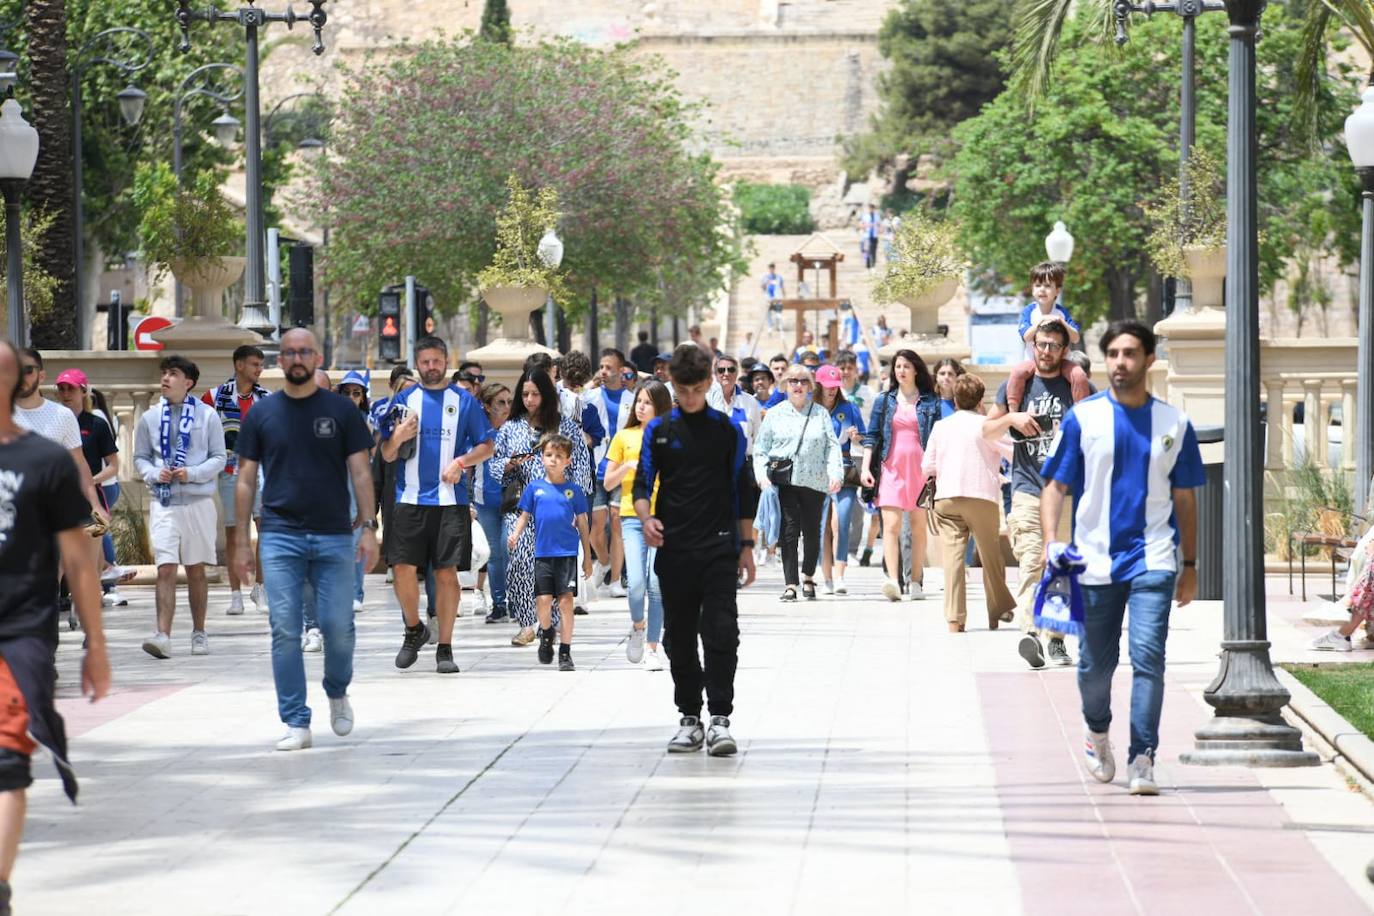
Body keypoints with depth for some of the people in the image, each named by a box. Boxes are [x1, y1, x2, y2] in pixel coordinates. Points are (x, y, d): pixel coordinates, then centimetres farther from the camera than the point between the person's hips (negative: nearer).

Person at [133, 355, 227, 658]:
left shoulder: (207, 415, 1)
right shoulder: (150, 417, 7)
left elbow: (219, 458, 2)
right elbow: (140, 457, 13)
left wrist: (192, 473, -14)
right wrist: (155, 473, -8)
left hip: (198, 501, 0)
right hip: (164, 503, 0)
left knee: (196, 571, 10)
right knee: (166, 569, -11)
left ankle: (199, 633, 21)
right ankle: (163, 635, -18)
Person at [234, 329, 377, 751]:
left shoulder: (342, 410, 5)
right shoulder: (262, 414, 8)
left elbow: (360, 472, 4)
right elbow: (246, 480, 10)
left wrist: (368, 526, -5)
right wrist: (242, 540, 5)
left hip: (334, 536, -1)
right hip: (280, 537, 1)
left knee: (337, 626, -4)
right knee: (285, 630, -4)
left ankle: (337, 693, 26)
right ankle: (296, 724, 1)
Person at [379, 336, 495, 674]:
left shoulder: (464, 401, 6)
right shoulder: (404, 400, 9)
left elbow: (486, 445, 7)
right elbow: (387, 455, 9)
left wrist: (462, 462, -10)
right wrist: (398, 437, -12)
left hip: (450, 499, -1)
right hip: (410, 500, 1)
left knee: (447, 571, -2)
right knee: (404, 569, -5)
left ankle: (445, 649, 6)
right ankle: (414, 629, 20)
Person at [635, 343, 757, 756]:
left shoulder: (728, 430, 6)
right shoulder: (658, 430, 7)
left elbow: (741, 491, 9)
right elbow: (643, 482, 5)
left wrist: (745, 547, 6)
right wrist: (646, 518, -16)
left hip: (718, 548, -1)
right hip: (673, 549, 2)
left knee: (721, 632, -10)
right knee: (679, 636, 6)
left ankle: (720, 719, -9)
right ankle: (689, 718, 15)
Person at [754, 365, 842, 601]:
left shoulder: (820, 413, 13)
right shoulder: (775, 414, 11)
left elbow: (832, 446, 7)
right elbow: (761, 449, 9)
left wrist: (835, 473, -7)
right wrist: (762, 475, -7)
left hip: (815, 482, 1)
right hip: (784, 481, -1)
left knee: (812, 531, 4)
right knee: (789, 530, -9)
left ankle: (808, 577, 25)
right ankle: (790, 584, -8)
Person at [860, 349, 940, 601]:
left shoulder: (930, 402, 7)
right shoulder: (885, 400, 11)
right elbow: (872, 436, 10)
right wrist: (866, 468, 0)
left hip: (921, 470, 0)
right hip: (892, 469, 0)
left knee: (919, 526, 4)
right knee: (891, 525, -13)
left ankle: (916, 582, 11)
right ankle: (892, 581, -24)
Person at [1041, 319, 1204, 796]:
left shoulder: (1174, 424, 6)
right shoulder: (1083, 418, 2)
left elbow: (1184, 499, 13)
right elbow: (1055, 487, 4)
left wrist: (1190, 566, 14)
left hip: (1153, 560, 0)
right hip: (1095, 560, 0)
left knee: (1148, 656, -14)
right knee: (1095, 663, 9)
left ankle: (1142, 758, -11)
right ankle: (1097, 731, 37)